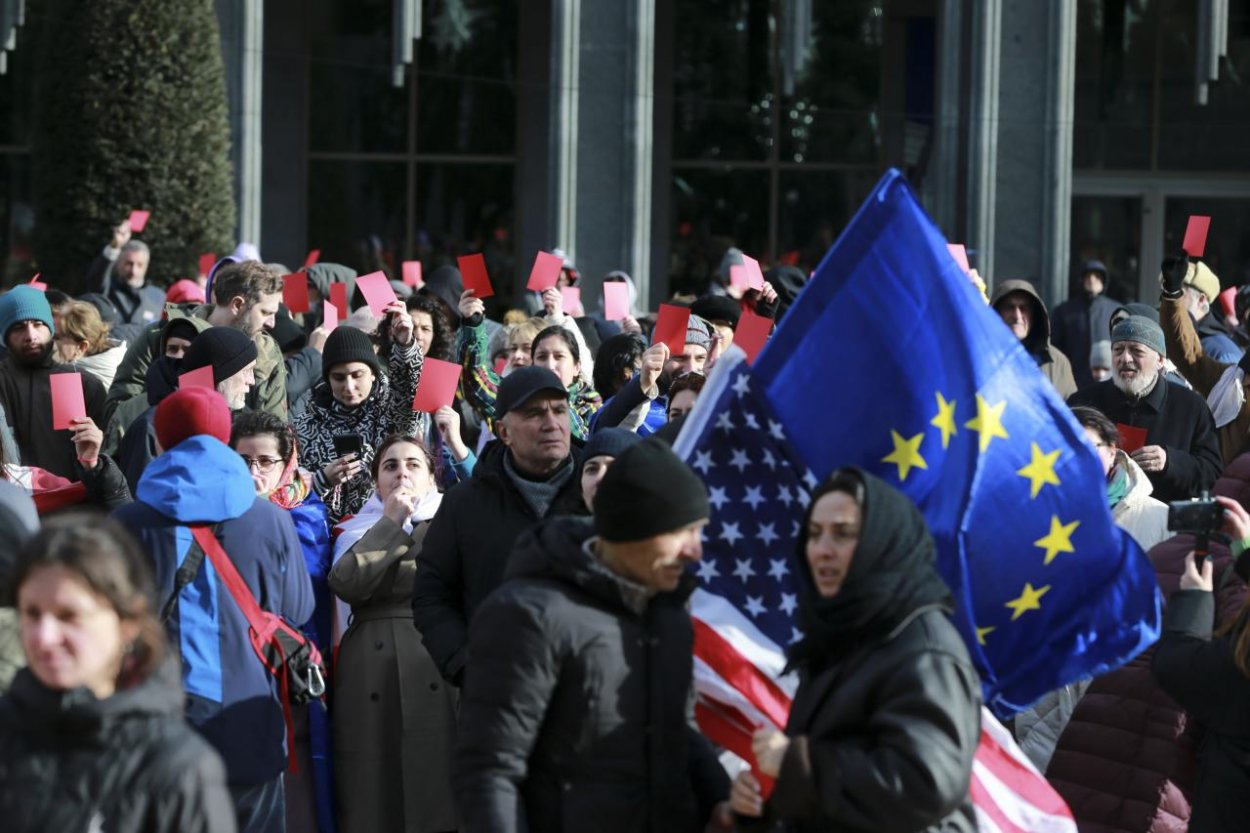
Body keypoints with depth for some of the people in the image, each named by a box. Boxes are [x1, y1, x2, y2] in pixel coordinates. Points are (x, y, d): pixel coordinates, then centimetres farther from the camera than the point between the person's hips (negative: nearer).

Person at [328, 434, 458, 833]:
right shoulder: (357, 530, 19)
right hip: (372, 681, 1)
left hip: (437, 676, -1)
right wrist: (391, 523, 0)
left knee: (438, 794, -7)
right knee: (376, 796, -4)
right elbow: (346, 584, -3)